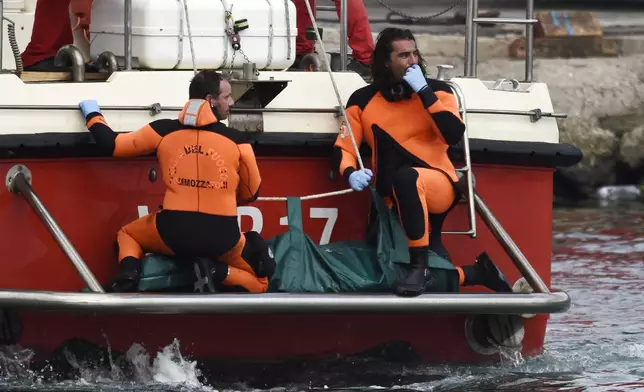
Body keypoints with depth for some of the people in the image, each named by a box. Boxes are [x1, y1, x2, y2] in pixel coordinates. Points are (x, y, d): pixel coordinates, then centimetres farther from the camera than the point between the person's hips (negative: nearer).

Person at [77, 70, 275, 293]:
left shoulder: (164, 131, 2)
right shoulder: (236, 140, 0)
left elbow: (111, 145, 8)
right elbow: (251, 192, 11)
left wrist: (92, 114, 28)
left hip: (173, 232, 1)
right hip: (221, 237, -1)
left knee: (128, 234, 31)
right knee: (258, 281, 22)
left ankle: (128, 272, -2)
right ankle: (219, 272, -10)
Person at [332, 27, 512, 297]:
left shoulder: (437, 91, 2)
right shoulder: (363, 101, 5)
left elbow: (453, 135, -14)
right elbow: (343, 148, 3)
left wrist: (423, 91, -16)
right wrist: (350, 173, -19)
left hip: (439, 185, -3)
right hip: (398, 204, 3)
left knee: (406, 177, -39)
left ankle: (420, 266, -32)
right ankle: (480, 272, 29)